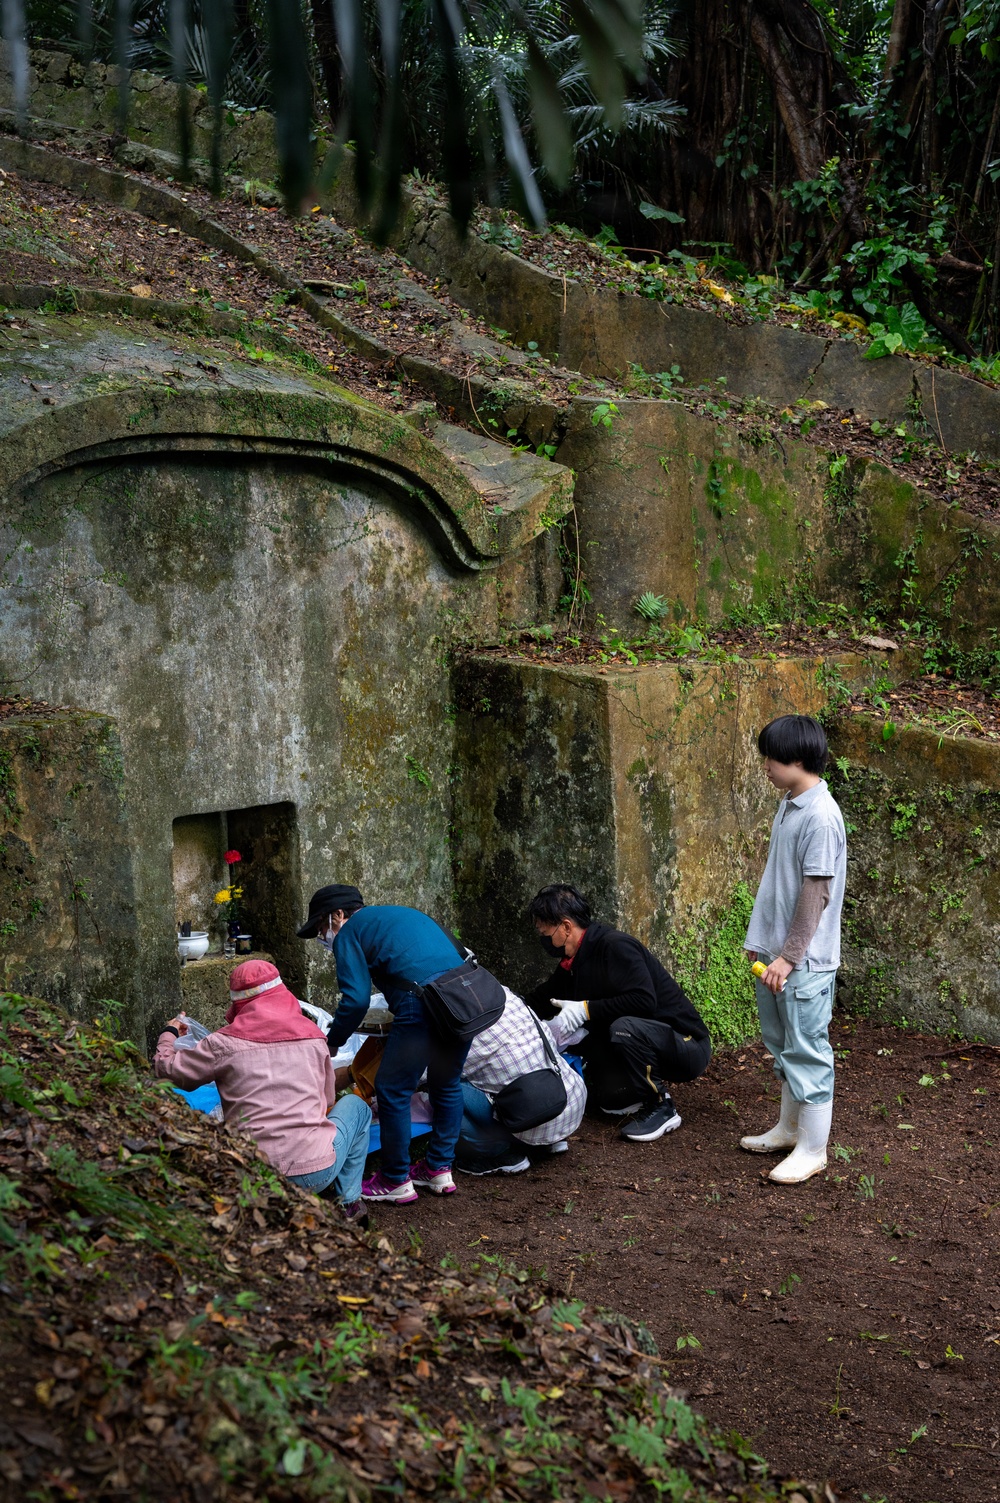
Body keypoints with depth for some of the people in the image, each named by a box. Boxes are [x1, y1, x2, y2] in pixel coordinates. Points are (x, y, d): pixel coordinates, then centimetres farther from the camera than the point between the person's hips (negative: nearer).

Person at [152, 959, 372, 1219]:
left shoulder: (224, 1044, -2)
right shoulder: (314, 1037, 7)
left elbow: (165, 1067, 11)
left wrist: (169, 1033, 32)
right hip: (317, 1172, 0)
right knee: (356, 1105, 28)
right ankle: (347, 1200, 18)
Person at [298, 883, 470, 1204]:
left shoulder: (349, 932, 9)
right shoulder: (403, 914, 32)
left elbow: (356, 999, -3)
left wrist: (331, 1043, 12)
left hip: (424, 1004, -8)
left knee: (392, 1090, 6)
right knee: (446, 1084, 22)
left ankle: (396, 1182, 14)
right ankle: (440, 1169, 31)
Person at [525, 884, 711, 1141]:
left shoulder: (615, 946, -21)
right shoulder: (574, 963, 6)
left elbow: (644, 1001, -33)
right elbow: (539, 1001, 20)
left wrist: (586, 1009, -30)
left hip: (686, 1044, -9)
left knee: (624, 1028, -35)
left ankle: (662, 1107, -16)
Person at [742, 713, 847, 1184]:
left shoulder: (820, 817, -21)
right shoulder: (789, 805, 8)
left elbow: (816, 894, -21)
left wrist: (788, 957, -19)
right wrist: (761, 939, 19)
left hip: (805, 960, -9)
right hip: (776, 952, 9)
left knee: (807, 1051, 1)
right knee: (783, 1044, 20)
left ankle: (813, 1149, 11)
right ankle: (789, 1127, 35)